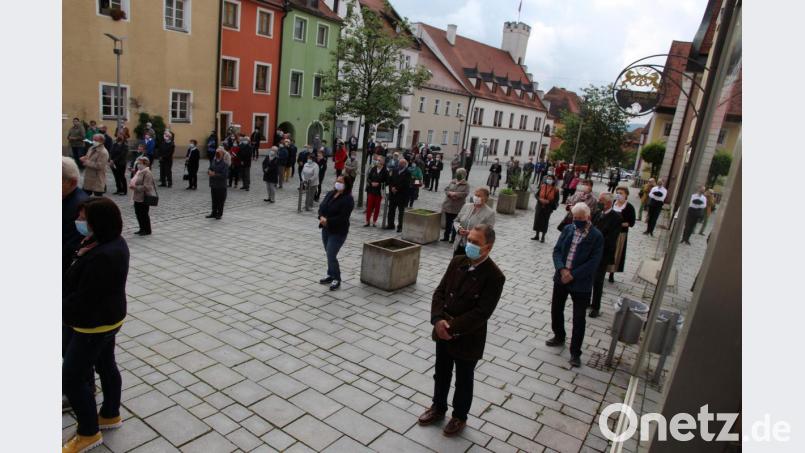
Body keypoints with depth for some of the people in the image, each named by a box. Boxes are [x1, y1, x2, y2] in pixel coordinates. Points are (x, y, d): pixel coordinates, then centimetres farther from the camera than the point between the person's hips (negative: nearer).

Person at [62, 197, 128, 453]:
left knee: (71, 379, 4)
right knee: (106, 366, 22)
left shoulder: (102, 257, -32)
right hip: (105, 318, 10)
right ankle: (111, 415, 41)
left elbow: (82, 299, -26)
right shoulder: (112, 241, -1)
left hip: (94, 324, -10)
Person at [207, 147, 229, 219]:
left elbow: (224, 175, -21)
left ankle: (219, 214, 17)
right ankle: (214, 213, 26)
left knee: (220, 200, 5)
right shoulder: (213, 161, 6)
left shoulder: (225, 163, -15)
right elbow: (210, 168, 18)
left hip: (221, 186, -6)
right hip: (213, 184, 6)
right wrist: (209, 171, -6)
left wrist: (215, 174, -23)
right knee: (214, 200, 15)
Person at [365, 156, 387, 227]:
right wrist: (371, 183, -12)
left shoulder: (385, 171, -6)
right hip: (371, 190, 2)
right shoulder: (373, 169, 2)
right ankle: (367, 221, 11)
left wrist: (379, 184, -16)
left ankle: (374, 221, 17)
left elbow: (386, 181, -5)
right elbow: (368, 178, 5)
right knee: (369, 206, 2)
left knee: (377, 207, 7)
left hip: (379, 191, -2)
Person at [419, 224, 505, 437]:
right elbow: (440, 291, -1)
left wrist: (453, 328, -22)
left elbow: (481, 313, -23)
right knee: (441, 374, 23)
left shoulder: (494, 276, -20)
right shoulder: (458, 262, -3)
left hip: (468, 338, -5)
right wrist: (438, 319, -16)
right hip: (443, 331, 5)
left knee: (463, 381, 17)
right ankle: (438, 408, 46)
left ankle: (459, 417, 40)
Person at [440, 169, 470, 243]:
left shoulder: (466, 185, -2)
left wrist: (455, 194, -18)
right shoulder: (452, 182, 11)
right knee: (447, 222, 13)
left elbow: (465, 194, -16)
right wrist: (450, 193, -16)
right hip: (448, 205, 5)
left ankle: (453, 238, 7)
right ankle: (446, 237, 24)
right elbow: (446, 189, 4)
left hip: (458, 207, -4)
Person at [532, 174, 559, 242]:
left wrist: (548, 201, -20)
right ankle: (537, 235, 22)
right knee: (537, 220, 7)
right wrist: (540, 199, -15)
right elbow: (536, 195, 4)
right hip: (539, 206, 3)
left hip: (548, 208, -3)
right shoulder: (542, 186, 0)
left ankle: (543, 237, 15)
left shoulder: (555, 190, -8)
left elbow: (556, 200, -7)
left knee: (545, 222, 2)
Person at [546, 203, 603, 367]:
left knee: (579, 319, 3)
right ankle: (559, 337, 42)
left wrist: (573, 275, -19)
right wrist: (562, 269, -15)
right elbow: (557, 250, 0)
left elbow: (593, 262, -16)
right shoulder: (568, 229, 2)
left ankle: (575, 352, 15)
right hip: (561, 278, 5)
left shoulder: (596, 236, -11)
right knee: (556, 309, 18)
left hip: (581, 283, -5)